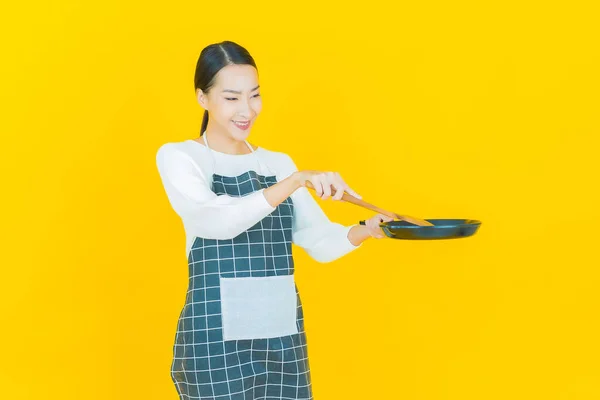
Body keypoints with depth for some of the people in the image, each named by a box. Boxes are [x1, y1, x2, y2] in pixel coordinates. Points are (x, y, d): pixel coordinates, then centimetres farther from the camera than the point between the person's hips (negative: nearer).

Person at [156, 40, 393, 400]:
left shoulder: (279, 164, 12)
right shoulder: (178, 157, -2)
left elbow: (321, 242, 8)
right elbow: (219, 220, -20)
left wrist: (367, 230, -12)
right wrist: (296, 181, -28)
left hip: (284, 337, 4)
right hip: (217, 338, -4)